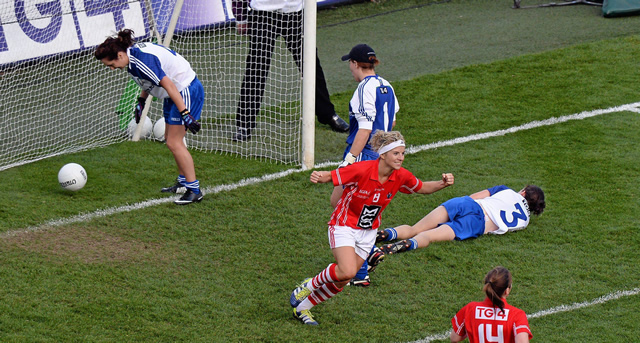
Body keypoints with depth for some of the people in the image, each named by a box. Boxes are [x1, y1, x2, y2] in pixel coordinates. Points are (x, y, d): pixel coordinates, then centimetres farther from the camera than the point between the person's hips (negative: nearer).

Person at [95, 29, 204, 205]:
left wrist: (185, 114, -31)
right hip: (178, 92, 10)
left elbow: (169, 85, -30)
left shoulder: (141, 61, -27)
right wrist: (141, 101, 18)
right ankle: (183, 182, 27)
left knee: (174, 143, -11)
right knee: (171, 138, 16)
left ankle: (194, 190, -8)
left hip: (186, 91, -10)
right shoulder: (133, 54, 2)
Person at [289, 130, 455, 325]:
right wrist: (318, 177, -40)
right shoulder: (361, 170, -26)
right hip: (344, 226, -5)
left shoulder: (401, 176, -11)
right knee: (347, 271, -27)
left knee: (341, 282, 5)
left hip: (367, 232, 5)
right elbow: (331, 176, -17)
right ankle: (309, 286, 2)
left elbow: (423, 188, 8)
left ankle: (302, 307, 26)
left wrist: (443, 184, -11)